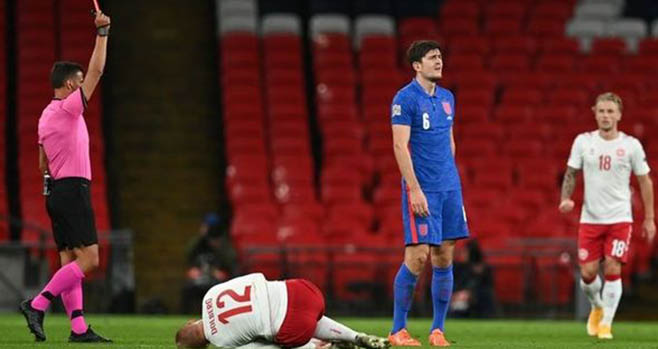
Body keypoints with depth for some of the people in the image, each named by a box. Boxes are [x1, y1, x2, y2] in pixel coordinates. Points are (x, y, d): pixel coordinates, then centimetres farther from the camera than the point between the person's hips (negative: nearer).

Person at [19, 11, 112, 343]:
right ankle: (37, 306, -17)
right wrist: (102, 33, -8)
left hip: (56, 191, 10)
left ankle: (78, 327, 0)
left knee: (69, 262, 4)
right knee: (88, 259, -12)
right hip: (73, 190, -10)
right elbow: (96, 71, -12)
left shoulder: (47, 115, 15)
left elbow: (43, 163, 22)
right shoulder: (68, 108, -10)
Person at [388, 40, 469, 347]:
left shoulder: (447, 98, 13)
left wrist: (451, 179, 18)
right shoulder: (405, 98, -8)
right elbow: (400, 145, -14)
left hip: (449, 187, 7)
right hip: (421, 188, -7)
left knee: (444, 257, 5)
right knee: (418, 256, -9)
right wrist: (415, 189, -19)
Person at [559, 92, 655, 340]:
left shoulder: (631, 145, -3)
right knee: (588, 273, -3)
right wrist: (566, 199, -11)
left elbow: (644, 182, 5)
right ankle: (598, 307, 29)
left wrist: (649, 219, 5)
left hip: (620, 218, -1)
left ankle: (606, 323, 2)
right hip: (590, 218, 2)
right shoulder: (583, 141, 1)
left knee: (612, 269, -12)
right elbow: (571, 174, 9)